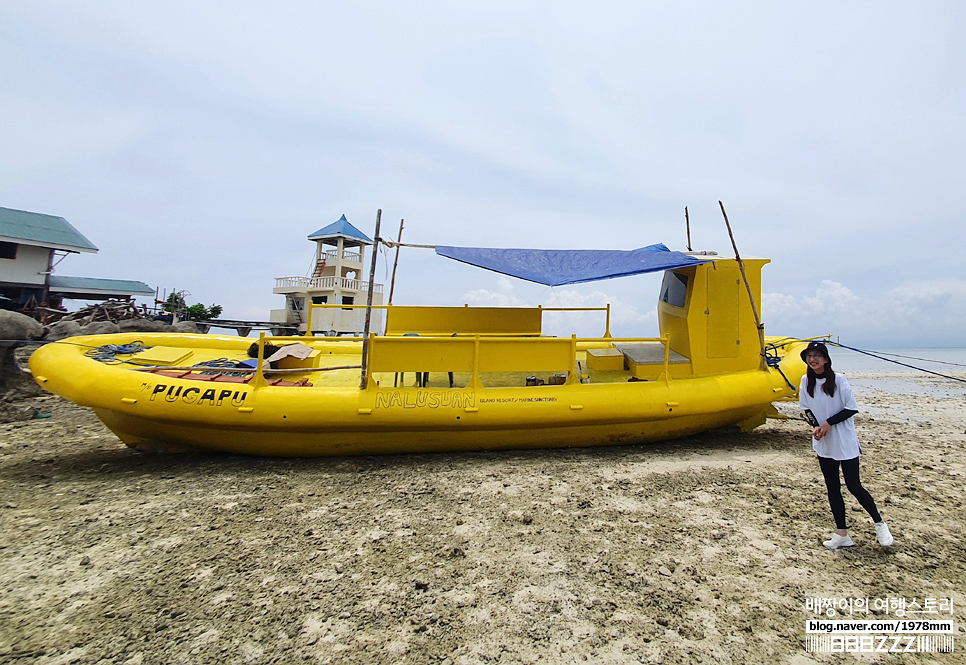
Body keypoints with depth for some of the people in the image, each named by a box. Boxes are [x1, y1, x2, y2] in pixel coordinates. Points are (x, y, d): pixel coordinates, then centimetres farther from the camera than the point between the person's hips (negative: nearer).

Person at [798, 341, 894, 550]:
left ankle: (879, 524, 27)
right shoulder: (806, 381, 0)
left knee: (854, 486, 1)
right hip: (823, 444, 4)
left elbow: (852, 408, -9)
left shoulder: (839, 379, -12)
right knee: (832, 488, 9)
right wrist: (816, 426, -8)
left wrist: (829, 423, -16)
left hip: (845, 441, -4)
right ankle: (842, 534, 18)